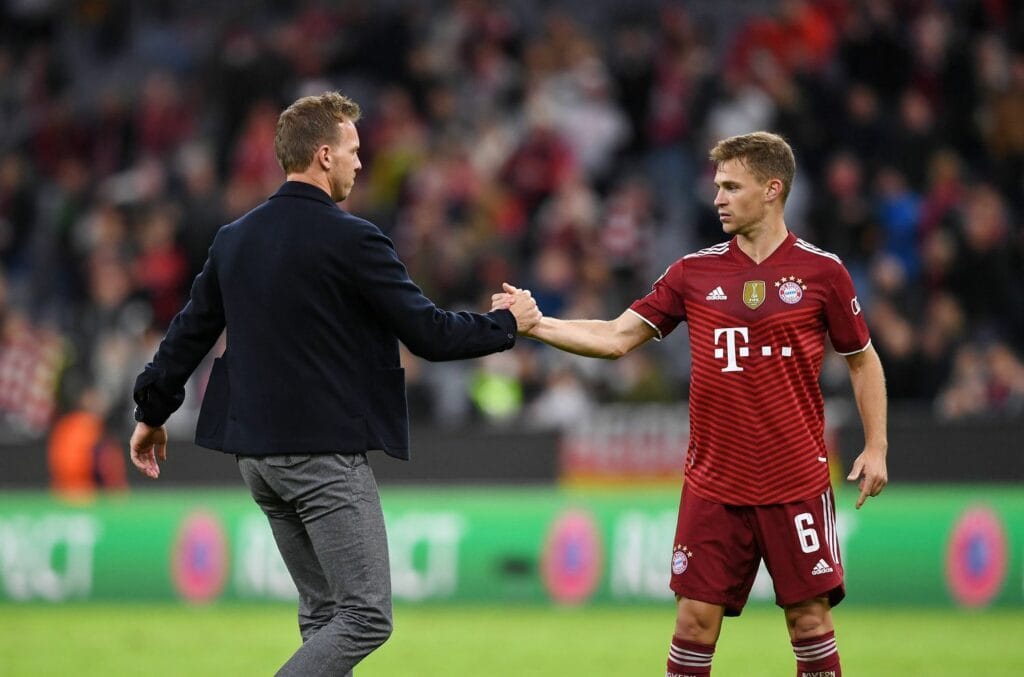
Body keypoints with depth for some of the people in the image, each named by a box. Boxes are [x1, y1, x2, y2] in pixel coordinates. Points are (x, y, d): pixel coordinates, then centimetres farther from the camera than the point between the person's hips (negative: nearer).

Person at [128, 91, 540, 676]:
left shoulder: (235, 239, 8)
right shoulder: (351, 240, -13)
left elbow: (190, 332, 15)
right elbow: (429, 334, -11)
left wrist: (153, 412, 28)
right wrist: (507, 324, 6)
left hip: (256, 452, 8)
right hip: (326, 453, -8)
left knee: (324, 609, 15)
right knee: (367, 616, -5)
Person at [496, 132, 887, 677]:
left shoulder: (821, 272, -1)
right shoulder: (694, 273, 4)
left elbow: (863, 360, 7)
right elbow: (616, 338, 4)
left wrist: (876, 447, -1)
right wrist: (534, 324, -7)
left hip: (796, 483, -2)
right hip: (713, 484, 2)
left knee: (809, 618, -2)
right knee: (695, 618, -1)